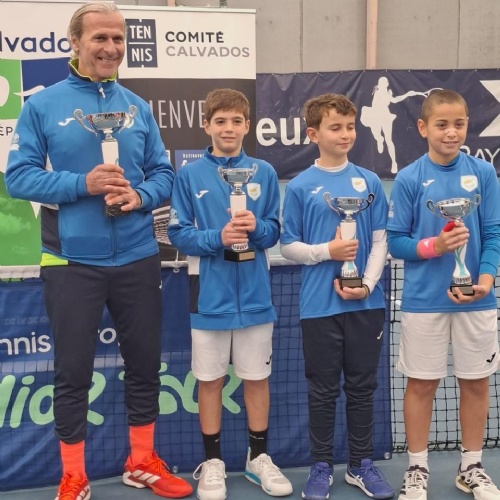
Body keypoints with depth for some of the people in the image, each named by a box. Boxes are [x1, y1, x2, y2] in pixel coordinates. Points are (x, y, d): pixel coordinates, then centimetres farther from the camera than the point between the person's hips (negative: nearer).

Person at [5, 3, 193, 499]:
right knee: (72, 370, 7)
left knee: (145, 362, 13)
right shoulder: (43, 105, -2)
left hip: (137, 258, 4)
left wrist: (140, 195, -12)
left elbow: (163, 174, 9)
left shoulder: (138, 107, 8)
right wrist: (83, 184, -19)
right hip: (71, 261, -3)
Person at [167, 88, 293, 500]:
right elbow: (178, 233, -5)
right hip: (210, 294, -1)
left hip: (254, 293, 1)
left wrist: (256, 227, -18)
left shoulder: (264, 173, 2)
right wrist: (218, 237, -20)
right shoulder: (190, 175, -3)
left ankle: (259, 457, 29)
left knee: (257, 377, 11)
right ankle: (213, 462, 25)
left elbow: (274, 231, 3)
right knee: (210, 379, 9)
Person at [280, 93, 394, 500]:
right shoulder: (300, 186, -2)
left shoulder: (370, 182, 4)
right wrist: (327, 251, -15)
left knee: (362, 386, 12)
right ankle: (322, 466, 24)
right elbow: (289, 246, 0)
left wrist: (367, 284, -11)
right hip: (320, 305, -2)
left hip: (367, 303, 2)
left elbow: (380, 241, 3)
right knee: (323, 390, 9)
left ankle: (362, 464, 27)